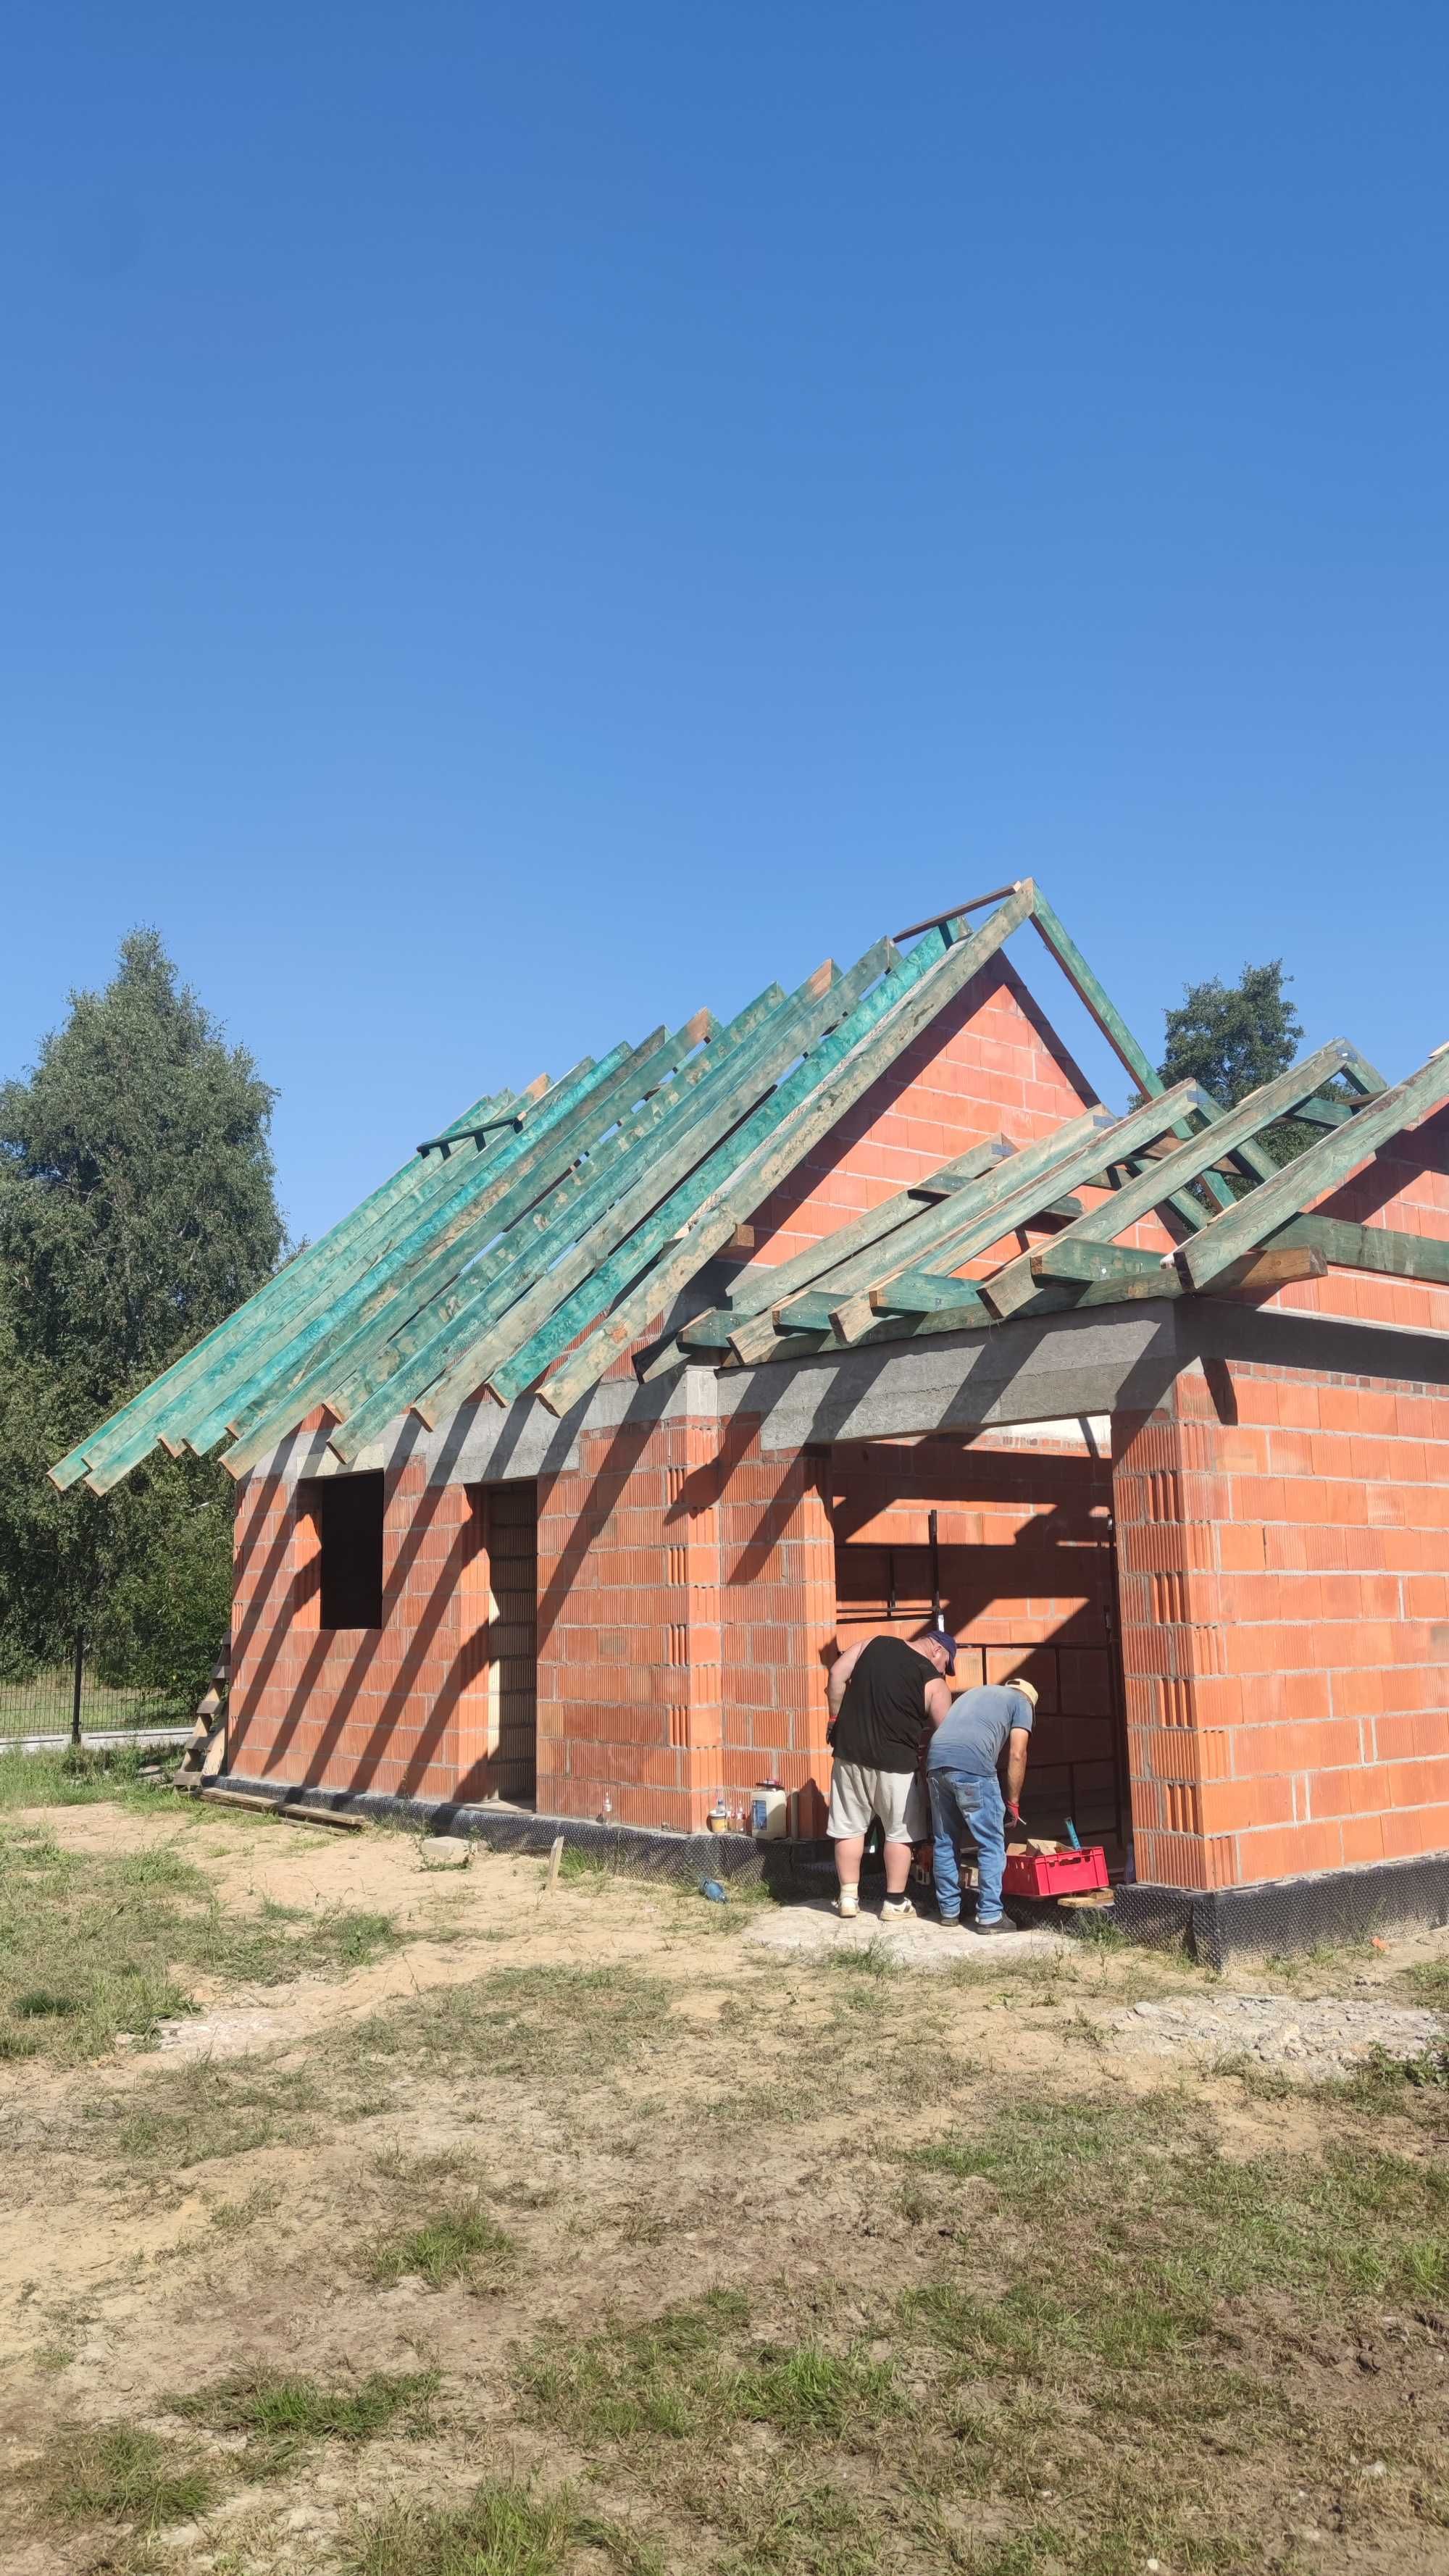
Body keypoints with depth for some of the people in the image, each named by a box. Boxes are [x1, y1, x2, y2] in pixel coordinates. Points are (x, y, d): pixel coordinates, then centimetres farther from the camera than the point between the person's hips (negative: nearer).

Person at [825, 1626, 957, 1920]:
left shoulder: (874, 1644, 5)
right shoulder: (934, 1683, -5)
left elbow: (837, 1675, 2)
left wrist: (836, 1718, 9)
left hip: (849, 1752, 4)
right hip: (894, 1762, -3)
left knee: (849, 1827, 14)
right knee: (899, 1832, 12)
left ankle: (848, 1896, 19)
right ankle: (895, 1903, 17)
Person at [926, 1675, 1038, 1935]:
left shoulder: (977, 1691, 36)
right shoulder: (1022, 1702, 19)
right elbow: (1017, 1755, 8)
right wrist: (1013, 1802, 15)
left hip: (936, 1760, 6)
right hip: (972, 1764, -6)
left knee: (945, 1843, 17)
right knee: (992, 1845, 4)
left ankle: (950, 1910, 22)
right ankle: (990, 1916, 2)